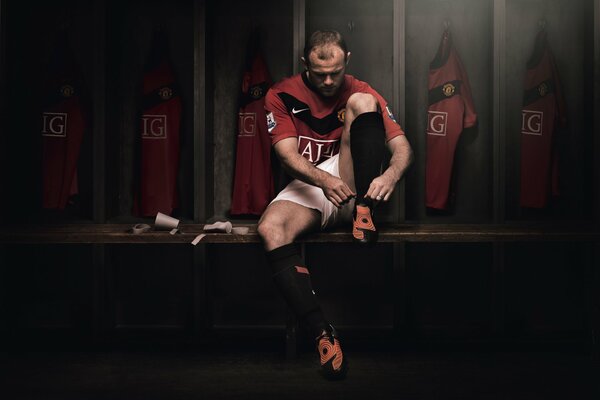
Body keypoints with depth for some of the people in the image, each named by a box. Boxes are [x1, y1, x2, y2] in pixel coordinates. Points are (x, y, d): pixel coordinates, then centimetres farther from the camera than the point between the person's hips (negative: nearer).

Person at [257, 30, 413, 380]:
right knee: (270, 229, -34)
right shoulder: (282, 96, 2)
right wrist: (324, 180, -32)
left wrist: (391, 175, -31)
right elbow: (288, 154, -10)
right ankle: (323, 332, -41)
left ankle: (365, 217, -30)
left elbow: (402, 146, -6)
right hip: (307, 187, 0)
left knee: (361, 102, -19)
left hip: (351, 185, 0)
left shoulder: (359, 91, 3)